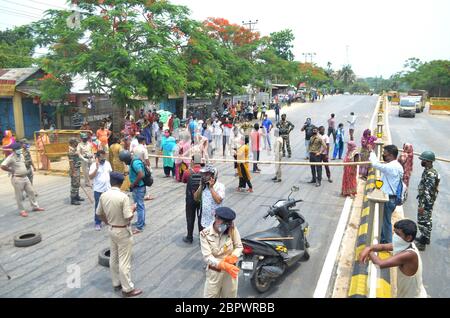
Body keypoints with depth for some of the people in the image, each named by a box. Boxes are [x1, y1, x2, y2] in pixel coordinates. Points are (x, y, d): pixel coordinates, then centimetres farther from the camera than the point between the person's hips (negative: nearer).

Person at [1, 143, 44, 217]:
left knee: (31, 191, 11)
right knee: (19, 196, 2)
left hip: (25, 177, 8)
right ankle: (22, 211, 12)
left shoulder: (21, 155, 9)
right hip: (17, 179, -8)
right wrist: (12, 171, -16)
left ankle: (35, 206, 22)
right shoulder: (11, 157, -16)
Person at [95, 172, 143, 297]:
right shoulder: (123, 197, -24)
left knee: (113, 258, 18)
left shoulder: (103, 196, -4)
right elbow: (128, 217, -24)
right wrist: (133, 210, -4)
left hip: (112, 230, 7)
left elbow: (99, 214, 7)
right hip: (123, 232, -7)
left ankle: (116, 284, 33)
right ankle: (127, 289, 13)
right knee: (124, 261, 2)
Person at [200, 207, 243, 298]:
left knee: (230, 295, 20)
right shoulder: (205, 234, -18)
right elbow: (207, 257, -22)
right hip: (214, 271, -2)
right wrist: (224, 265, -35)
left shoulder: (232, 229, -13)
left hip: (230, 269, 2)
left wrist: (233, 257, -24)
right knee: (211, 295, 10)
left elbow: (239, 246, -3)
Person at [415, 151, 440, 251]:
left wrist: (422, 205, -26)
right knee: (427, 221, 20)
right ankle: (426, 238, 34)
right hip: (427, 201, 10)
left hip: (426, 202, -10)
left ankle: (422, 243, 6)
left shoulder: (430, 174, -25)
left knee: (423, 222, -2)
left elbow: (428, 192, -27)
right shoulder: (429, 171, 7)